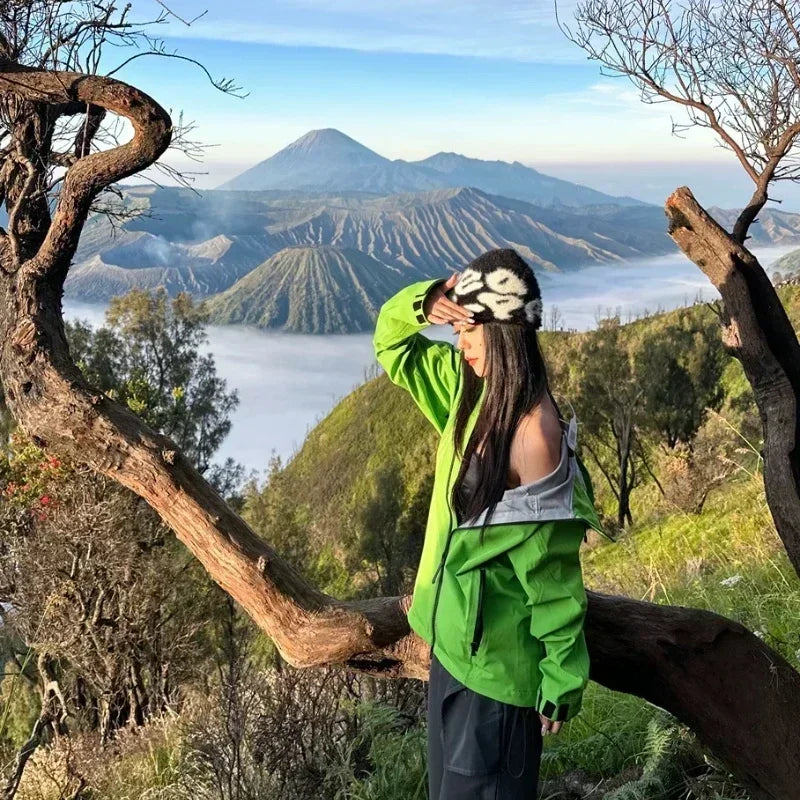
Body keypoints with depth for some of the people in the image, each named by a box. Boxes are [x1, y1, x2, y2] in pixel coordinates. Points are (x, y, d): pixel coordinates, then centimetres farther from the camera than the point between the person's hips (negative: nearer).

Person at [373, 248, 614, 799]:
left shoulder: (532, 432, -26)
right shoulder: (470, 388, -2)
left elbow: (553, 577, -21)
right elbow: (392, 345, 10)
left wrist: (563, 682, -14)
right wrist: (423, 301, -12)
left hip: (495, 662, -9)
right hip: (455, 639, 9)